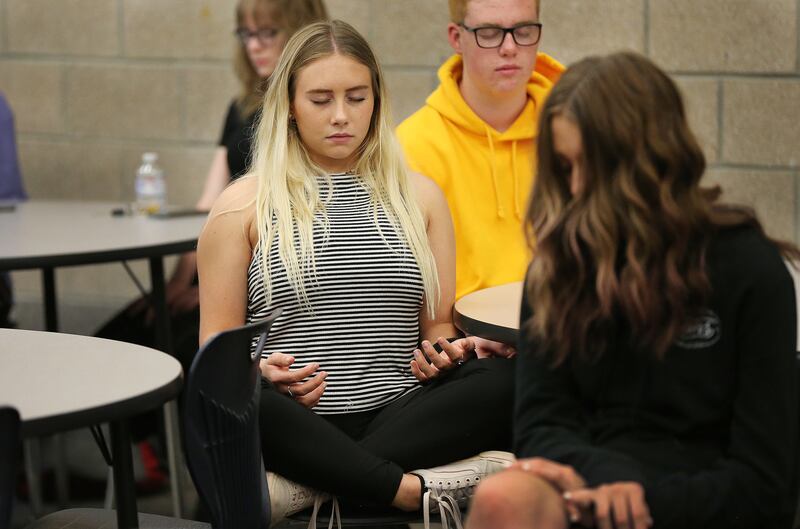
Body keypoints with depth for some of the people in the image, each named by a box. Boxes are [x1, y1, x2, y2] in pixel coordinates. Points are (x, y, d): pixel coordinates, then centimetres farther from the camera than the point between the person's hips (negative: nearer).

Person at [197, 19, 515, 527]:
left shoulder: (419, 196, 17)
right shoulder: (244, 206, 8)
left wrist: (443, 351, -5)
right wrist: (262, 369, -15)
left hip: (400, 415, 3)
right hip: (299, 426, -3)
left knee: (508, 380, -27)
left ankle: (308, 485, -30)